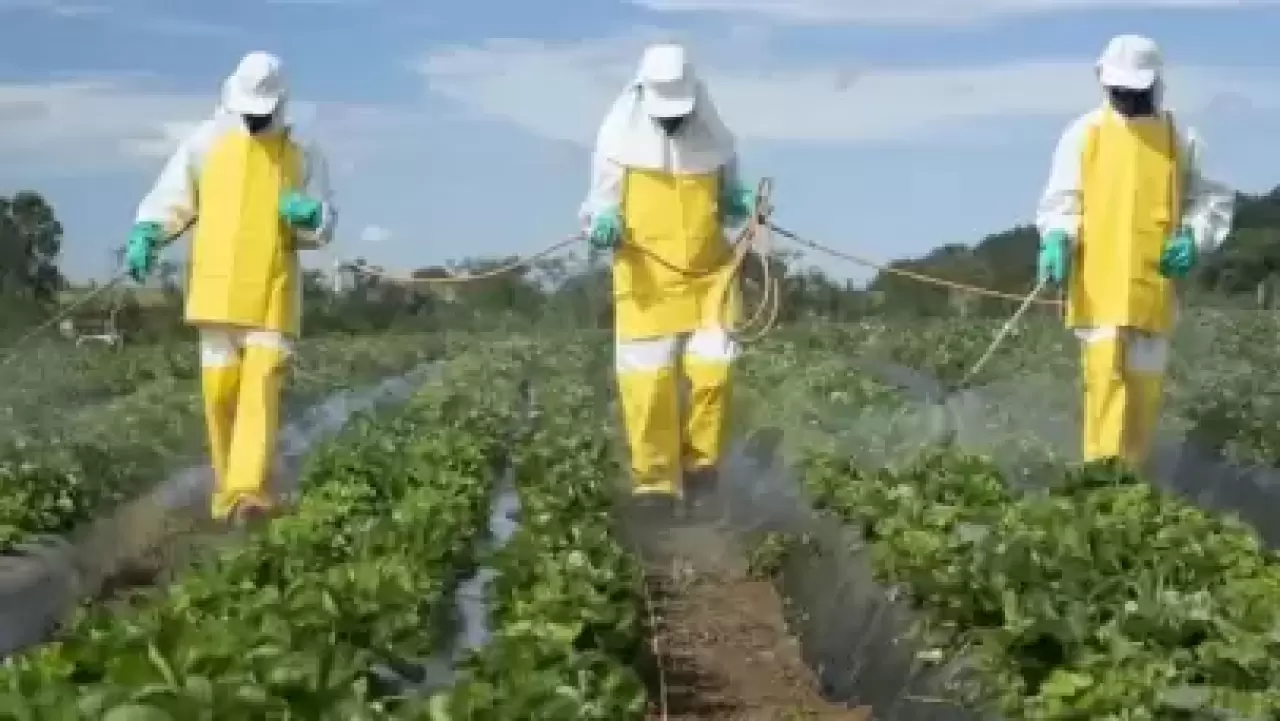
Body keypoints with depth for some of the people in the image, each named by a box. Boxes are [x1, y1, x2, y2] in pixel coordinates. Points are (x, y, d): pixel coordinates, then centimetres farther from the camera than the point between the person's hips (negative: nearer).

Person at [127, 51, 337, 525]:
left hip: (273, 294, -1)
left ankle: (249, 491, -23)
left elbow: (324, 227, 8)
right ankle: (226, 485, 20)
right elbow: (170, 198, 8)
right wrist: (143, 235, -9)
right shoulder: (207, 144, 5)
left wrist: (309, 215, -15)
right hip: (218, 290, 1)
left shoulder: (303, 156, 7)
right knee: (220, 388, 2)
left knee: (262, 385, -13)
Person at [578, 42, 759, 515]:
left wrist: (743, 204, -7)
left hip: (708, 274, 1)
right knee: (646, 378, -5)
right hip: (647, 278, -1)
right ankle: (656, 480, 6)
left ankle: (700, 459, 16)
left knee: (712, 367, -7)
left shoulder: (715, 139, 0)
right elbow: (601, 203, 2)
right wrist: (602, 224, -21)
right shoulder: (619, 137, -6)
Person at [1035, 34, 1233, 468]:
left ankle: (1130, 474, 17)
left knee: (1146, 378, 6)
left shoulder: (1180, 139, 7)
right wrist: (1056, 240, -15)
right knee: (1104, 370, -13)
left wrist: (1194, 238, -4)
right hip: (1099, 281, -2)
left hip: (1153, 282, 2)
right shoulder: (1084, 134, 4)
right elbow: (1061, 199, 5)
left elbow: (1212, 200, 14)